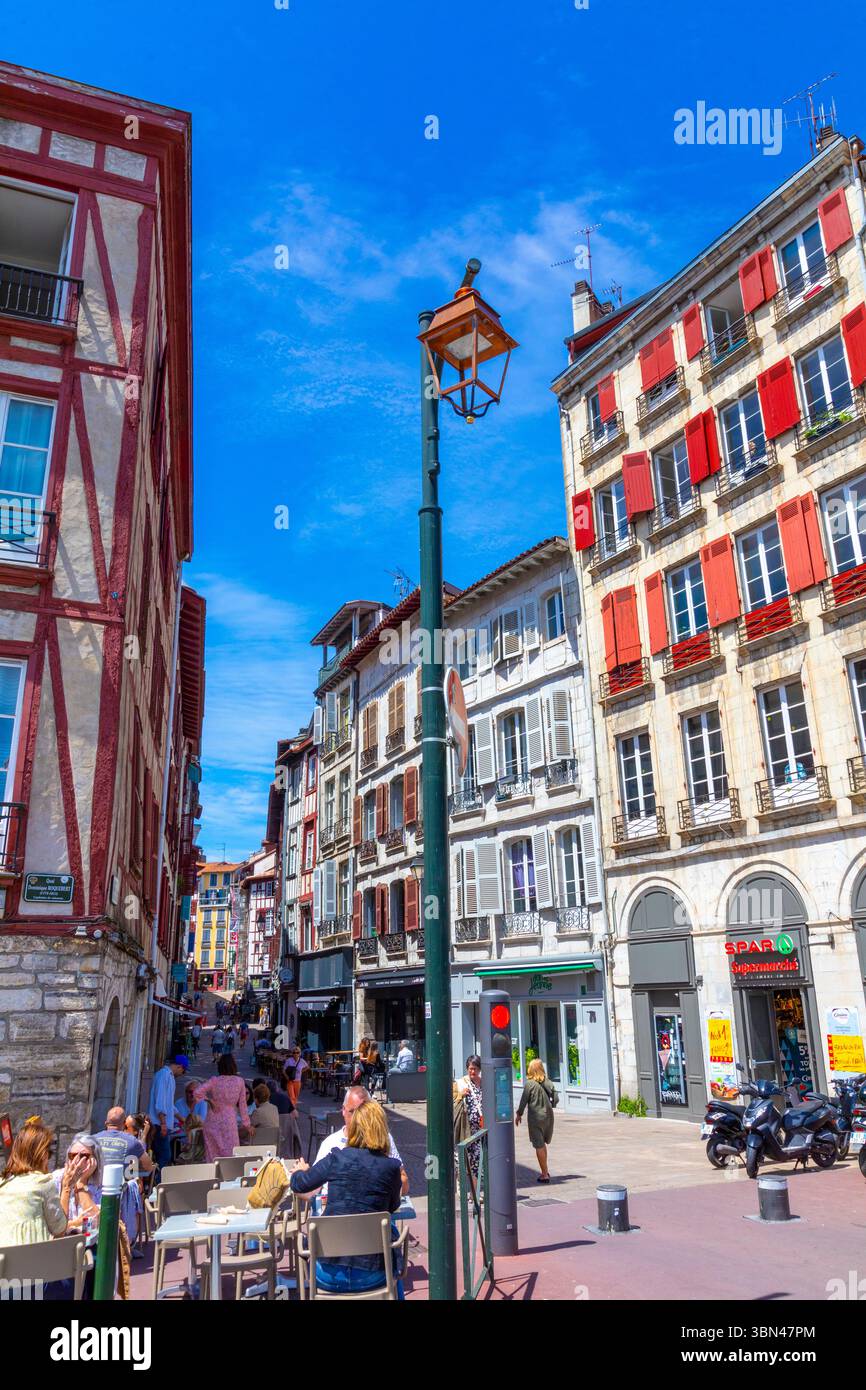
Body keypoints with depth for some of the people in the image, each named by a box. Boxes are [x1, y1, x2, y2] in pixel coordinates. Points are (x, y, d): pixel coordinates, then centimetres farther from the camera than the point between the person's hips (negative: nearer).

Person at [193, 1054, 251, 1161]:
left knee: (212, 1155, 11)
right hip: (230, 1122, -1)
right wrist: (246, 1124, 11)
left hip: (213, 1122, 1)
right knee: (231, 1155, 6)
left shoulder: (214, 1080, -7)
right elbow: (242, 1105, 2)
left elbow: (197, 1092, -16)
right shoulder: (239, 1081, -4)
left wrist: (208, 1100, 0)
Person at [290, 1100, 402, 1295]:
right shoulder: (391, 1167, -7)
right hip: (370, 1276, 0)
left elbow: (298, 1185, 9)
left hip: (329, 1275, 0)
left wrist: (300, 1171, 31)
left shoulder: (336, 1158, -7)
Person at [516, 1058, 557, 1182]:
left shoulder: (529, 1084, -12)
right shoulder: (548, 1082, -1)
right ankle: (545, 1171, 25)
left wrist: (519, 1114, 6)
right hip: (548, 1116, 5)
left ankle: (545, 1174, 6)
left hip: (535, 1117, -5)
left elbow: (524, 1101, -7)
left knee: (539, 1146, 4)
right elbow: (555, 1099, 2)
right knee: (543, 1144, 20)